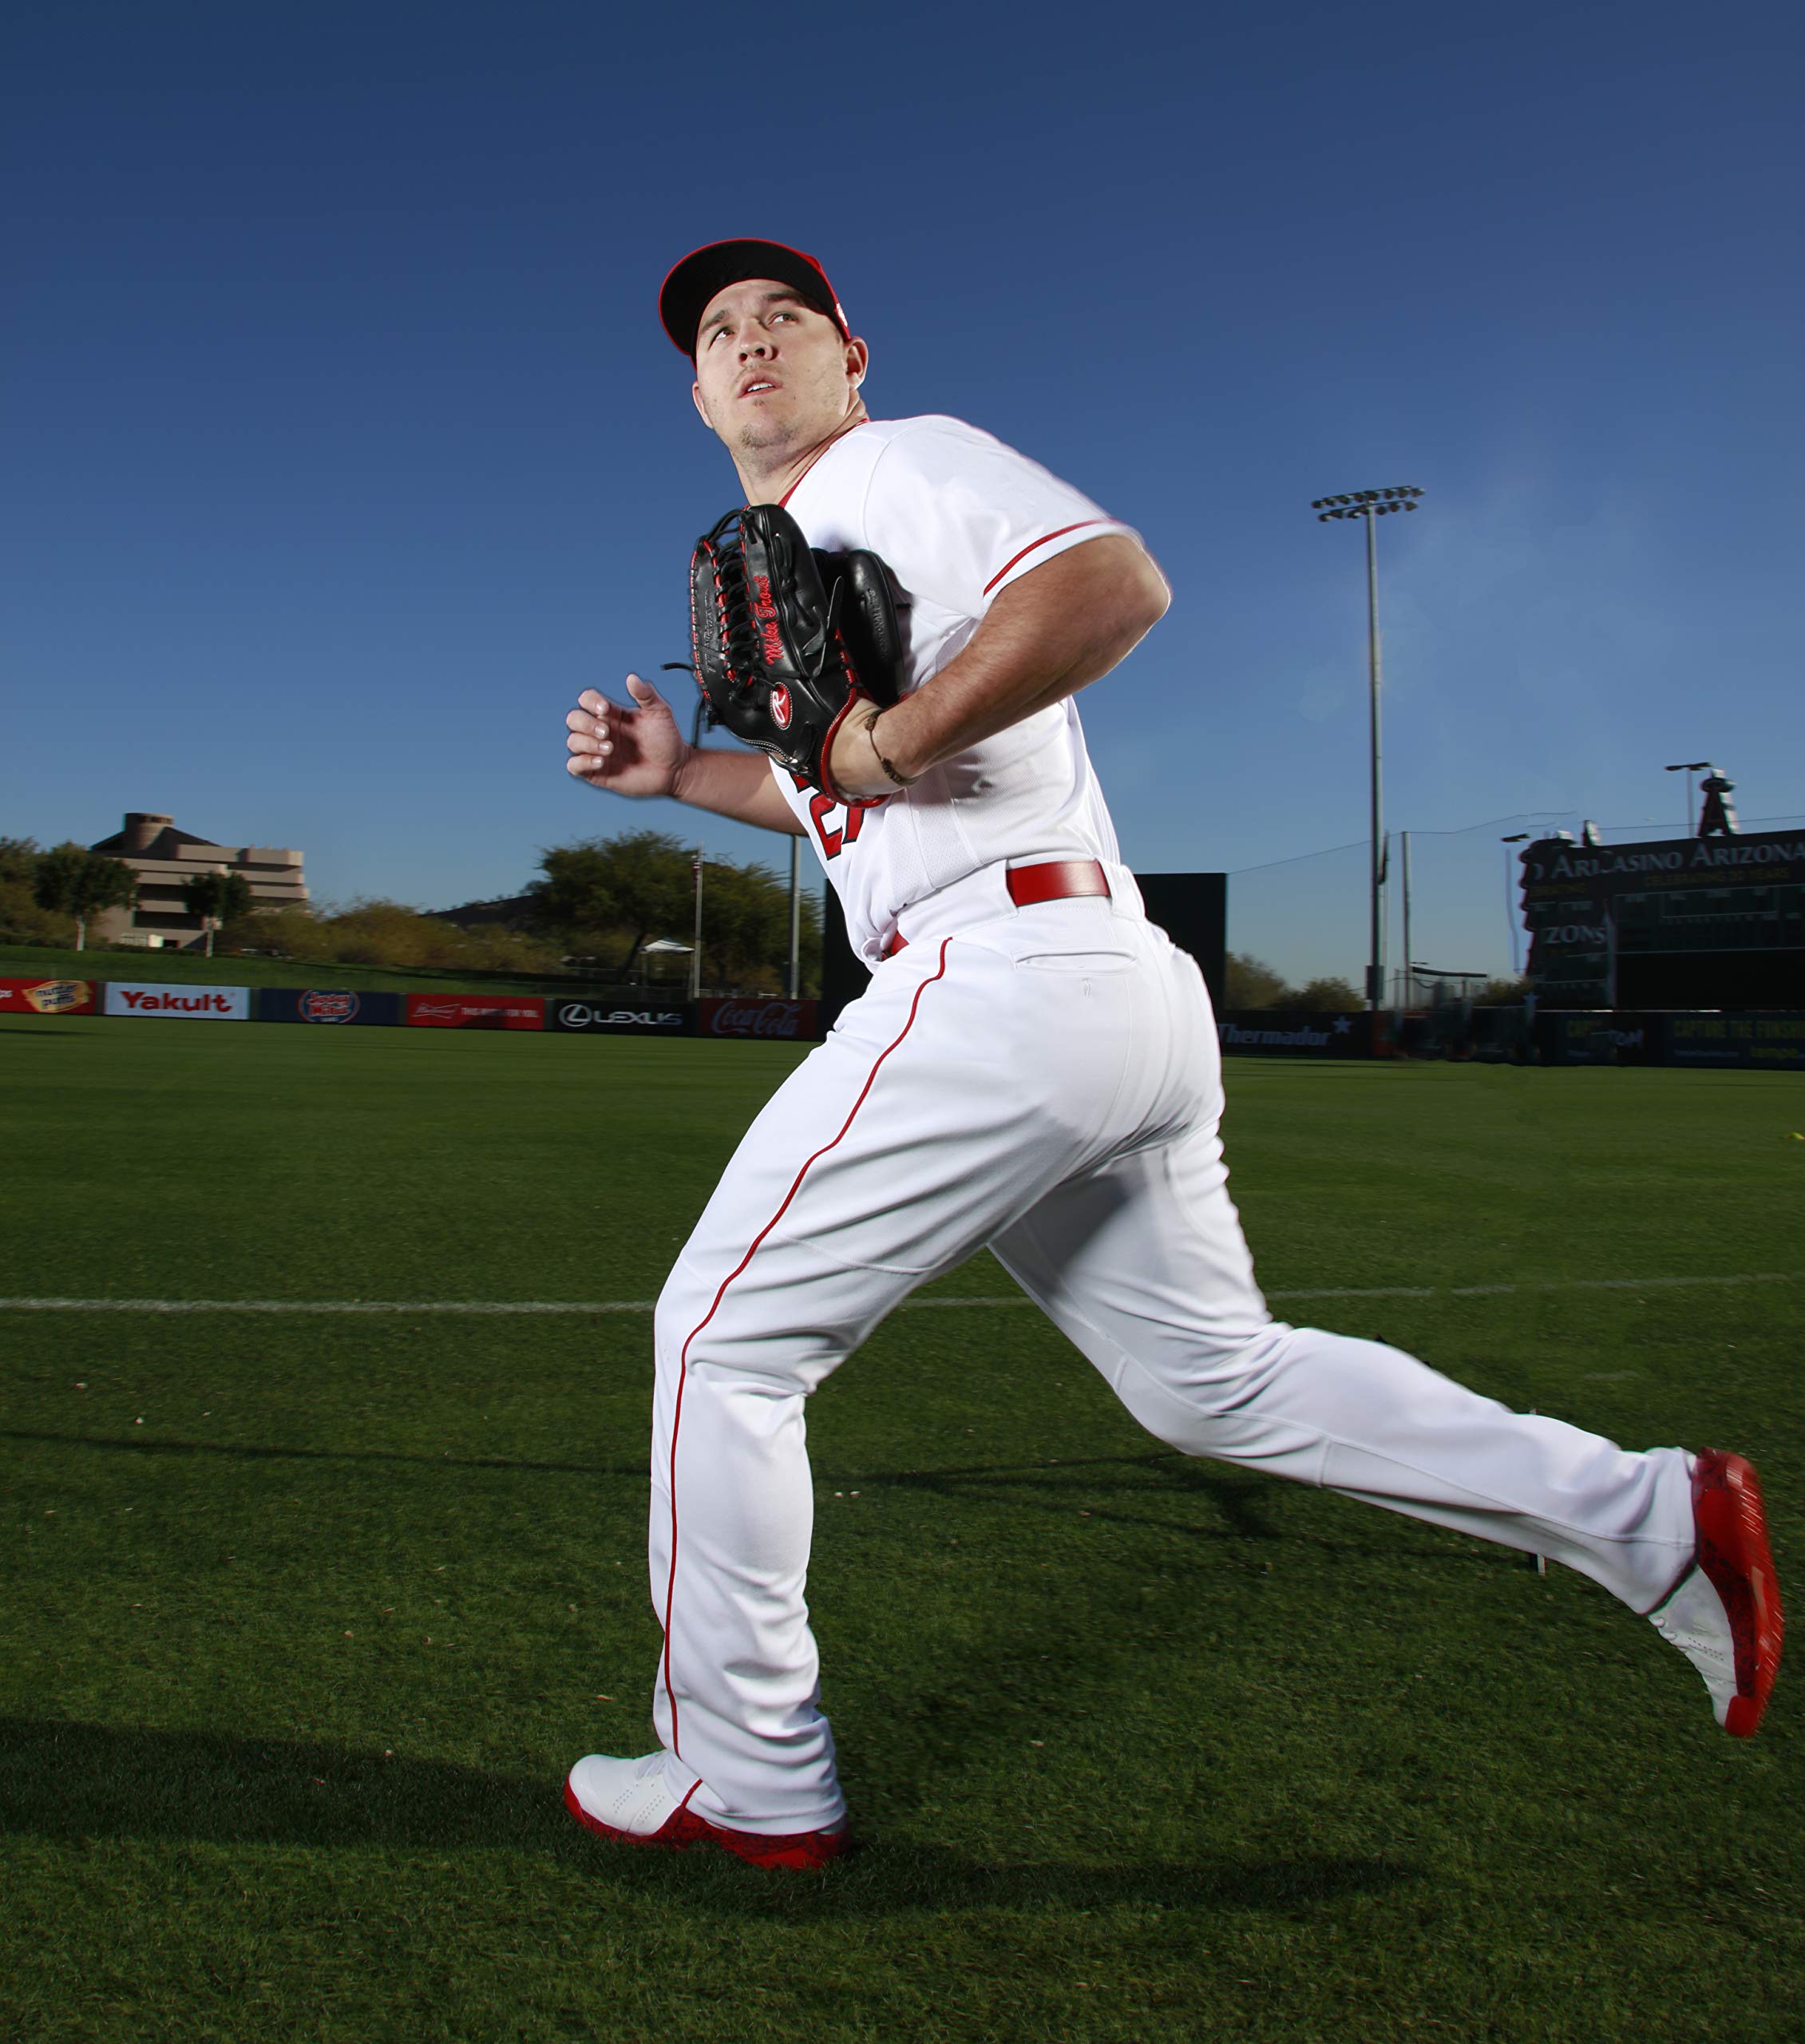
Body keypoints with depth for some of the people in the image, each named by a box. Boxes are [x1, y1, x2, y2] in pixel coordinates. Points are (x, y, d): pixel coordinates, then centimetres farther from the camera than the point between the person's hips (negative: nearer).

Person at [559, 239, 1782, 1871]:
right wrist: (679, 770, 26)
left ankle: (746, 1779, 16)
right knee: (1218, 1379, 15)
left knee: (726, 1335, 0)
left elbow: (1119, 582, -18)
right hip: (1109, 1003, 10)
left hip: (1005, 979, -10)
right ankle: (1650, 1517, 22)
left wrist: (891, 740, -17)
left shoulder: (905, 462, 1)